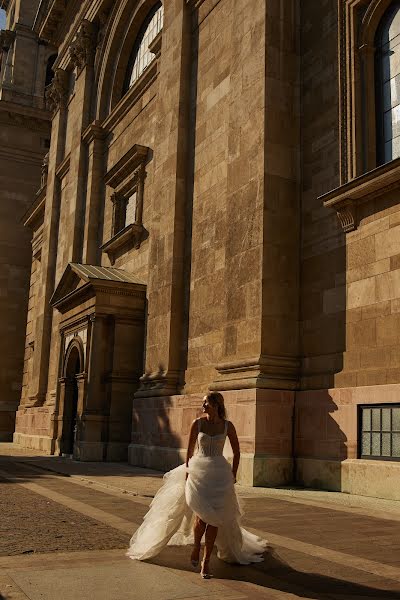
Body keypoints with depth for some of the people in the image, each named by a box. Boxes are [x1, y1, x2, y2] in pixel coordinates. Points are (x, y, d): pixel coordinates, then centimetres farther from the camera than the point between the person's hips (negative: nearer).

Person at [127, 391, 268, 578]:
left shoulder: (227, 426, 0)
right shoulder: (197, 423, 0)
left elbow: (236, 452, 10)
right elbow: (190, 450, 6)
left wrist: (233, 476, 7)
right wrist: (187, 472, 3)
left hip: (219, 473, 1)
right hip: (198, 471, -1)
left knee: (214, 517, -3)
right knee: (202, 514, -13)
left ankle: (206, 562, 7)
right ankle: (196, 547, 17)